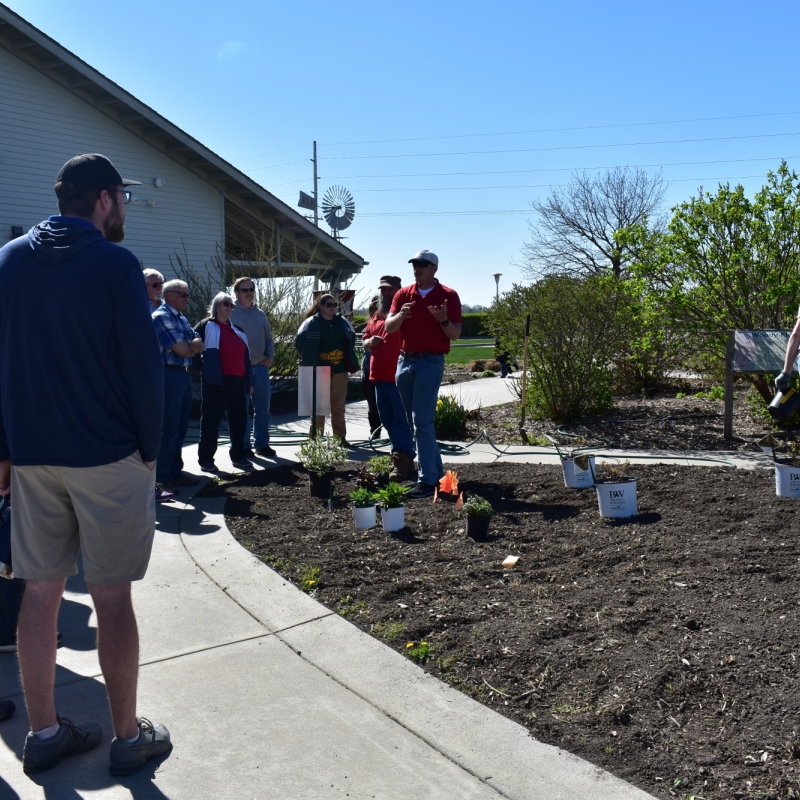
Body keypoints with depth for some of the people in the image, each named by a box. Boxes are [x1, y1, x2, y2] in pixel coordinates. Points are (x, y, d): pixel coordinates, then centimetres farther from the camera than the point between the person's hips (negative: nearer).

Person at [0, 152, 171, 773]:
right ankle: (129, 738, 17)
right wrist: (150, 448, -2)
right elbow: (143, 365, -12)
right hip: (107, 455, -5)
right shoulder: (116, 264, -10)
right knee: (112, 596, 3)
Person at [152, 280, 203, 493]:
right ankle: (160, 478, -1)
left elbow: (198, 345, 11)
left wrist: (188, 346, -10)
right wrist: (192, 346, 5)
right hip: (170, 376, -9)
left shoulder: (182, 319, 19)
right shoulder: (161, 317, -10)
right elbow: (181, 350, -16)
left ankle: (175, 471, 22)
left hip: (184, 375, 9)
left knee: (180, 428, 13)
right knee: (168, 429, -6)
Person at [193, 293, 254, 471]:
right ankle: (206, 459, 5)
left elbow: (245, 356, 20)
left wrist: (249, 381, 16)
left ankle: (238, 456, 21)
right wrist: (202, 366, -8)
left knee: (239, 419, 10)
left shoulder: (237, 330, 20)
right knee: (211, 420, -2)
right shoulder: (206, 326, 1)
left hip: (238, 381, 6)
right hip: (216, 381, -6)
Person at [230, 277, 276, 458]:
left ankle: (262, 444, 20)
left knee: (263, 408, 10)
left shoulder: (260, 314, 12)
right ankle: (244, 446, 10)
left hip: (260, 368, 5)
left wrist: (270, 357, 7)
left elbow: (269, 338, 20)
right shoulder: (230, 313, -4)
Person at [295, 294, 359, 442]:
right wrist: (309, 358, -1)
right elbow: (299, 341, -5)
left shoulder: (343, 322, 8)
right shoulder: (312, 323, -5)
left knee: (338, 406, 9)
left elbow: (351, 339, 20)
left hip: (339, 369, 4)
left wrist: (350, 361, 14)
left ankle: (340, 437, 16)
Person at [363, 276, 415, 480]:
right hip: (379, 376, 9)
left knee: (401, 419, -8)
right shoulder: (377, 316, 20)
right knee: (387, 420, 13)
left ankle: (401, 461, -7)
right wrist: (369, 342, 3)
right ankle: (404, 457, 23)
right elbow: (365, 341, 25)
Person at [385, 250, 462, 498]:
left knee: (422, 422, -12)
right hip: (404, 361, 6)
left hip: (431, 362, -6)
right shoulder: (403, 294, 9)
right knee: (417, 421, 12)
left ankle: (428, 480, -9)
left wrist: (444, 320, -24)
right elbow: (389, 327, 0)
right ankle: (436, 470, 24)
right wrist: (401, 315, -20)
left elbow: (455, 334, -5)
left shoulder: (448, 296, -2)